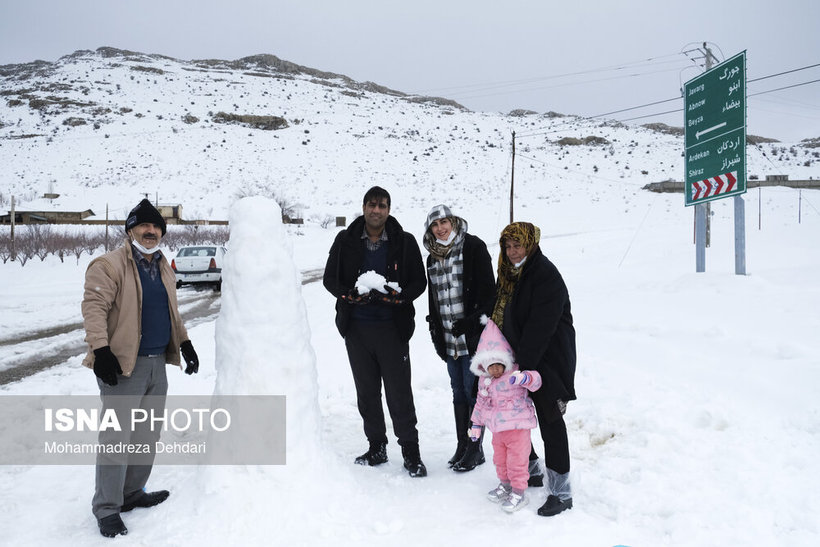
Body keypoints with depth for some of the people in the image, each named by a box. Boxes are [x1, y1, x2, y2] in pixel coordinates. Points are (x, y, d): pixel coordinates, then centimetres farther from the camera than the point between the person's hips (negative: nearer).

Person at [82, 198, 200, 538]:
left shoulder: (163, 267, 15)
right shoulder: (110, 265, -9)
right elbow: (94, 306, -18)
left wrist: (185, 344, 18)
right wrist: (101, 349, -27)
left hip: (158, 364, 8)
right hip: (123, 365, -7)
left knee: (147, 436, 15)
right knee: (116, 438, -3)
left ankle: (132, 493, 30)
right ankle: (106, 509, 10)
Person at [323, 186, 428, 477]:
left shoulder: (405, 242, 1)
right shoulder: (345, 241, 4)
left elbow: (419, 282, 2)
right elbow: (330, 279, 6)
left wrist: (398, 296, -18)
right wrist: (351, 295, -14)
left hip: (393, 328, -2)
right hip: (356, 328, 3)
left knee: (399, 393, -1)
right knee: (367, 392, 12)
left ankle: (411, 453, 12)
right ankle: (376, 447, 27)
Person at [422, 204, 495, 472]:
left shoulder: (473, 247, -5)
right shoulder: (433, 257, 14)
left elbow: (488, 289, -10)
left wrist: (473, 322, -16)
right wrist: (436, 331, 13)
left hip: (473, 336, -6)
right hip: (449, 339, 6)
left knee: (473, 390, -1)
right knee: (458, 392, 13)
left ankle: (475, 449, 11)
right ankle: (462, 445, 23)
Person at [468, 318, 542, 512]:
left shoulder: (515, 375, -16)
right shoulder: (484, 381, 2)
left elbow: (535, 381, -31)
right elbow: (481, 403, 13)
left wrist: (525, 378, -53)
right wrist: (476, 424, 16)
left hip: (517, 426, -6)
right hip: (497, 429, 7)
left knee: (517, 460, 1)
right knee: (500, 458, 20)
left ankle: (519, 492, 15)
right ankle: (505, 484, 39)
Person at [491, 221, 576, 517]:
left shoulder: (546, 274, -17)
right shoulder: (508, 274, 10)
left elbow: (541, 325, -23)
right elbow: (501, 318, 15)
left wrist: (523, 364, -24)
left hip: (547, 359, -8)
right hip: (518, 359, 9)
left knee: (550, 422, -3)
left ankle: (560, 492, 8)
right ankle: (530, 469, 36)